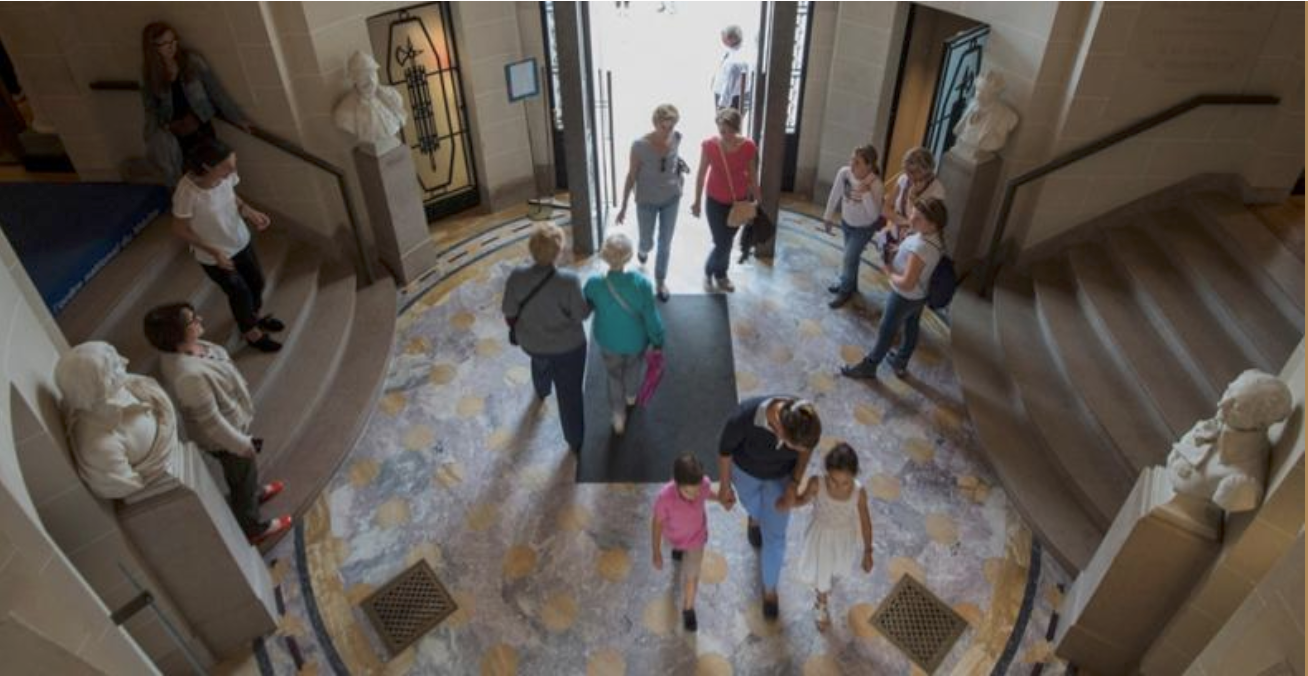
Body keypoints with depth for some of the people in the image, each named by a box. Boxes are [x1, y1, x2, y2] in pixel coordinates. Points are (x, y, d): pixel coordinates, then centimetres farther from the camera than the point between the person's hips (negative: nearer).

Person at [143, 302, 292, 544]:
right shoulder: (190, 375, -42)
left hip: (230, 422, 8)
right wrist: (242, 444, -18)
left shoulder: (181, 350, -14)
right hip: (223, 436, -8)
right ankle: (253, 528, 41)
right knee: (243, 476, 17)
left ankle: (254, 491, 63)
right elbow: (211, 421, -31)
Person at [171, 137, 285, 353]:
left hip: (241, 241, 6)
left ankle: (256, 315, 57)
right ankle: (251, 333, 42)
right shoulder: (187, 192, -34)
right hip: (213, 256, -6)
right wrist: (214, 251, -24)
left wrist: (248, 210, -15)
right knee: (240, 293, 14)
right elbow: (179, 229, -20)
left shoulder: (226, 174, -19)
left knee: (256, 281, 25)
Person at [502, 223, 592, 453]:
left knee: (540, 362, 39)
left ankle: (542, 392, 71)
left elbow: (509, 313, -10)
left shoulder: (516, 277, -22)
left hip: (531, 342, 4)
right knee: (570, 392, 15)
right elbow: (581, 315, -20)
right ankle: (576, 441, 32)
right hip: (568, 346, -4)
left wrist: (516, 330, 10)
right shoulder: (568, 281, -31)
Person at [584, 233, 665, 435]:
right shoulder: (641, 283, -33)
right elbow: (652, 317, -21)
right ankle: (631, 396, 62)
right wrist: (657, 343, -4)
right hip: (636, 341, 0)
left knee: (614, 375, 29)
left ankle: (619, 416, 44)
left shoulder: (594, 284, -30)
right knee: (634, 367, 34)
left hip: (608, 342, 0)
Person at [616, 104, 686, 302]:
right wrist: (623, 206, -11)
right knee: (647, 243, 15)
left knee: (665, 243, 13)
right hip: (647, 202, -2)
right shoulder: (640, 145, -26)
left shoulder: (677, 137, -14)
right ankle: (643, 250, 55)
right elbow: (632, 175, -14)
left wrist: (679, 169, -1)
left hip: (671, 199, 3)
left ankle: (661, 280, 37)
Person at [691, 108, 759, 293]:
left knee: (728, 241, 17)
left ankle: (721, 274, 42)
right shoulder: (709, 145, -17)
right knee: (721, 244, -1)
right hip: (716, 201, -2)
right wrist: (697, 201, 1)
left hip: (739, 201, 2)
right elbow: (701, 174, -6)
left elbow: (752, 175, -3)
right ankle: (708, 272, 29)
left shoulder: (748, 147, -16)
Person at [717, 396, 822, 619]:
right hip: (745, 467, -1)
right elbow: (725, 447, -23)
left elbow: (807, 448, -12)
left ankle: (770, 588, 46)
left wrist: (794, 486, -17)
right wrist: (724, 486, -8)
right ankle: (756, 518, 75)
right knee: (752, 501, 34)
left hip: (781, 472, 1)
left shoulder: (806, 420, -39)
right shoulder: (744, 417, -46)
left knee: (774, 537, 14)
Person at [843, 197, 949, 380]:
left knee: (886, 332, 12)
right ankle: (900, 364, 48)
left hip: (905, 297, -9)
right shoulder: (935, 237, -11)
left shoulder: (921, 247, -39)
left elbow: (907, 284, -38)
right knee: (911, 329, 26)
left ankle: (868, 367, 34)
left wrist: (891, 273, -19)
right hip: (921, 295, 9)